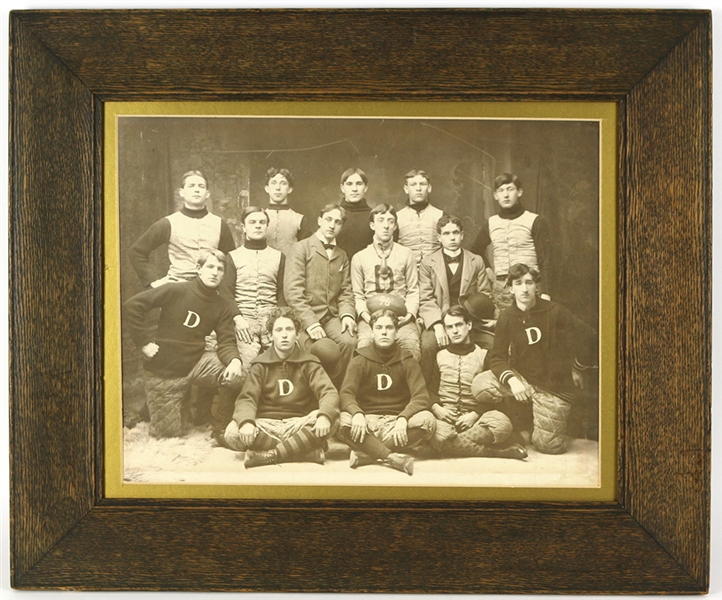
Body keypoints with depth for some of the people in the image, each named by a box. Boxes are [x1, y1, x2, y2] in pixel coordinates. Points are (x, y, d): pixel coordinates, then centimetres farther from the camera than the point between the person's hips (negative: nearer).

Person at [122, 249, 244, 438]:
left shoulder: (222, 308, 1)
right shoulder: (176, 291, -12)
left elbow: (226, 342, -7)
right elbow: (131, 306, -13)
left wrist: (234, 360, -29)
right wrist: (144, 341, -15)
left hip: (196, 363, 3)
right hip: (163, 372, -3)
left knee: (236, 375, -24)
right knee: (168, 433, 2)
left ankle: (221, 426, -1)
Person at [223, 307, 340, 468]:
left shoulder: (309, 363, 7)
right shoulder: (260, 365, 9)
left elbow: (328, 392, -8)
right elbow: (246, 398, -4)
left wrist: (324, 415, -31)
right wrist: (246, 422, -27)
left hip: (299, 426, -1)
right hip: (266, 426, 1)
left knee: (332, 420, -29)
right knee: (232, 432, -29)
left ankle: (270, 455, -30)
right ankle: (306, 451, -30)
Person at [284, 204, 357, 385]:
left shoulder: (342, 256, 21)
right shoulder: (300, 248, 3)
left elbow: (346, 292, 14)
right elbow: (292, 291, -7)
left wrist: (347, 314, -8)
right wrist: (310, 322, -17)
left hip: (332, 317, 5)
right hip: (306, 316, -4)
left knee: (349, 341, -26)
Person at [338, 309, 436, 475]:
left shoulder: (407, 362, 5)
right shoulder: (359, 361, 5)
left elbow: (421, 396, -7)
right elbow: (346, 394, -8)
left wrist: (402, 419, -27)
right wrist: (357, 414, -30)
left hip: (396, 423, 1)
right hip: (367, 420, -1)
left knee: (427, 420, -29)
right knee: (343, 421, -32)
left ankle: (365, 454, -27)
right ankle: (393, 457, -35)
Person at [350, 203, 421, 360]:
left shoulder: (406, 254, 15)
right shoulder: (359, 258, 14)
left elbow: (413, 291, 12)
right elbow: (357, 295, 12)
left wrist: (409, 314, -6)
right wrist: (366, 316, -7)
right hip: (371, 317, 0)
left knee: (411, 344, -30)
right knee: (365, 344, -31)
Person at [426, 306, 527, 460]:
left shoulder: (483, 355, 14)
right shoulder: (439, 356, 20)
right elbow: (430, 389, 14)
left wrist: (475, 414, -8)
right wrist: (435, 407, -8)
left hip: (476, 417, 0)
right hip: (445, 417, 1)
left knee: (502, 423, -34)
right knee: (438, 435, -38)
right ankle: (499, 451, -27)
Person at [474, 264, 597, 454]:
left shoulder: (554, 312, -15)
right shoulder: (506, 317, -5)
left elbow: (587, 337, -10)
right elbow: (497, 357, -8)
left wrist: (577, 368, 3)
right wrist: (511, 380, -26)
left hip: (554, 387, -3)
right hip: (522, 379, 3)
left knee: (547, 445, -5)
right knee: (482, 384, -21)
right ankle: (522, 413, 7)